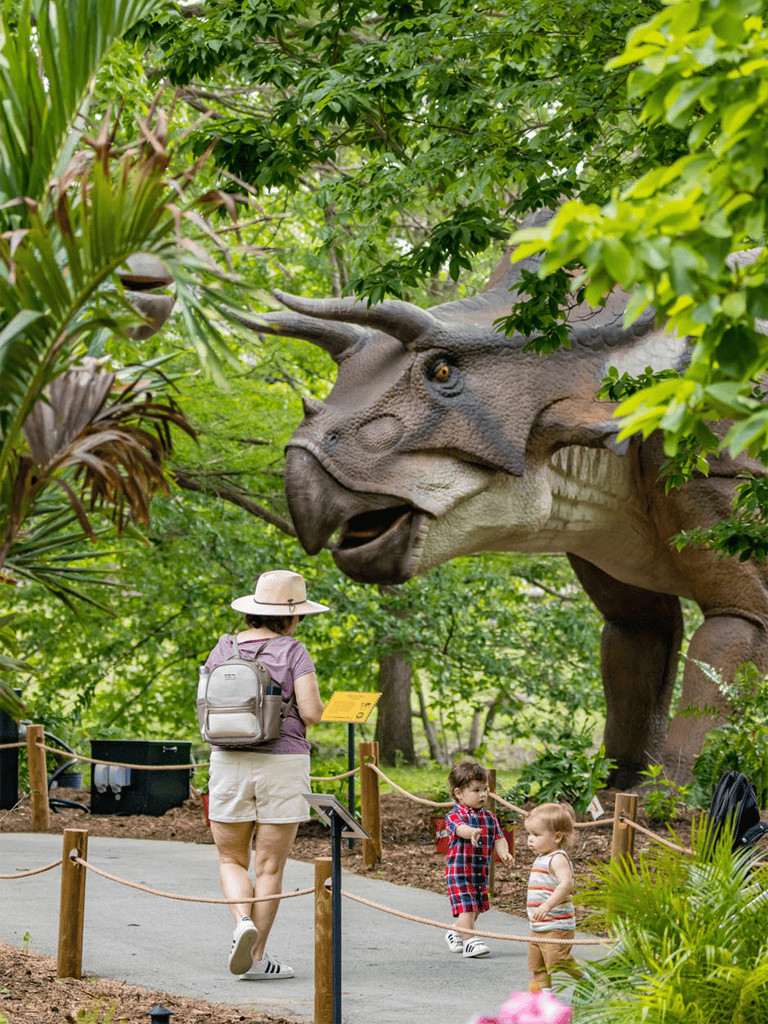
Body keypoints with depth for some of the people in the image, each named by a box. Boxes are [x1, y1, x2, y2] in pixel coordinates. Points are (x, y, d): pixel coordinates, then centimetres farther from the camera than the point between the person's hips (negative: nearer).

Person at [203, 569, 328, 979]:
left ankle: (242, 922, -12)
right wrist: (312, 708, 8)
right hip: (282, 764, -2)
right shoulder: (293, 652, -6)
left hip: (229, 761, 2)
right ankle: (256, 956, 5)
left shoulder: (224, 649, 4)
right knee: (270, 867, 5)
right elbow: (311, 712, -14)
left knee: (232, 859, 14)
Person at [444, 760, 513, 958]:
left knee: (477, 907, 17)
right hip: (459, 871, -7)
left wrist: (504, 853, -18)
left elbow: (498, 838, 4)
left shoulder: (489, 817, 8)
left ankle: (455, 933, 38)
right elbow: (460, 828, -35)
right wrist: (472, 832, -58)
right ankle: (469, 942, -10)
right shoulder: (454, 815, -13)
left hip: (481, 872, 7)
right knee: (466, 907, -14)